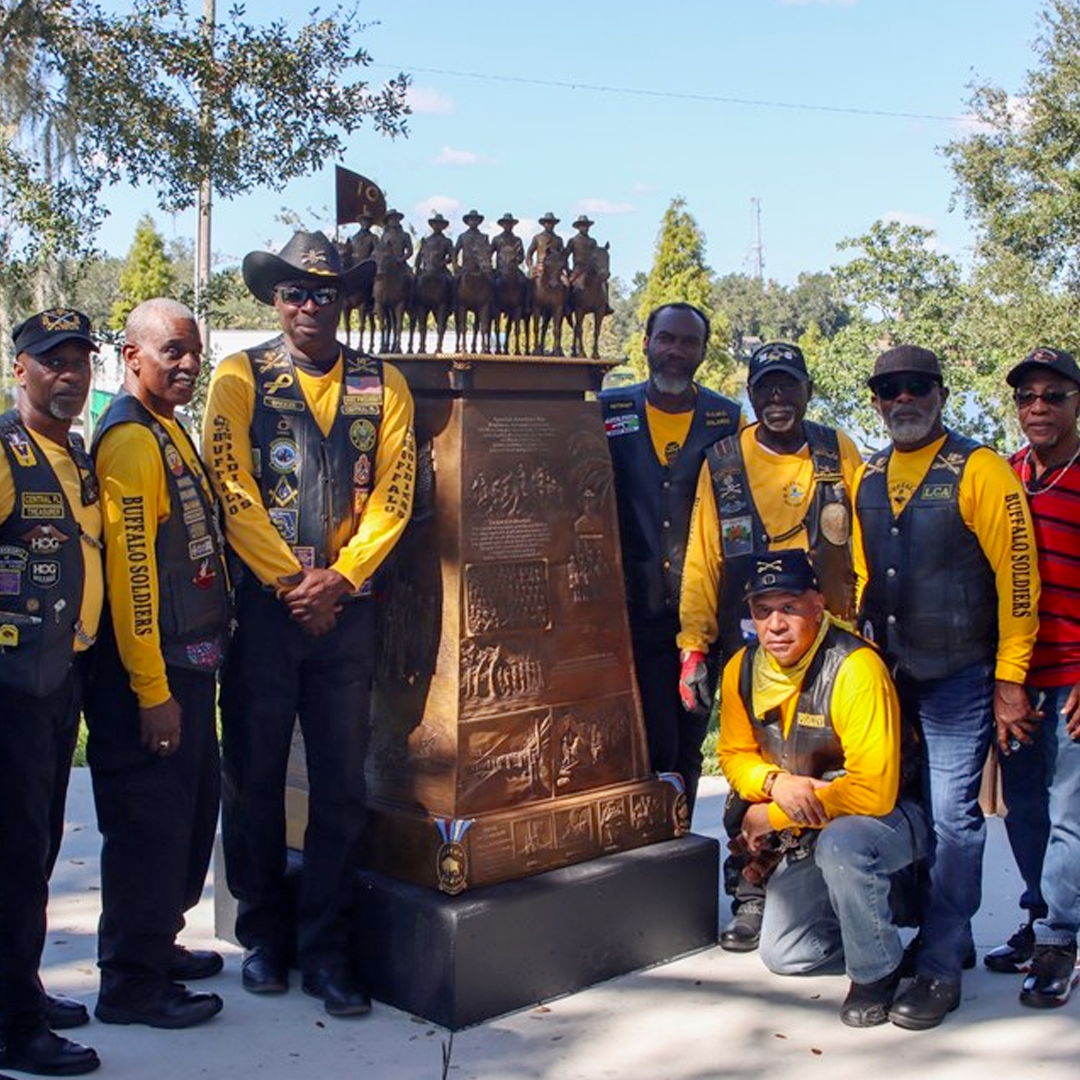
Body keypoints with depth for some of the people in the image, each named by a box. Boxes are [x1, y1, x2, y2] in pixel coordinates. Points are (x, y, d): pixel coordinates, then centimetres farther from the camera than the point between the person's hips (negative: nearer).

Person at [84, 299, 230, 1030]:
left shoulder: (168, 430, 14)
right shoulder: (130, 441, -17)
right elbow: (129, 572, -22)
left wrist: (191, 677, 17)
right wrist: (153, 691, -22)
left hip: (189, 662, 10)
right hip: (149, 673, -10)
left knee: (193, 808, 20)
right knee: (149, 820, 0)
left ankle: (156, 945, 36)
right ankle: (131, 983, 14)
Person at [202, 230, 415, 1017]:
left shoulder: (383, 385, 7)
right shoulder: (241, 377, 2)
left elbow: (393, 494, 1)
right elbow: (234, 491, -6)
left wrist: (339, 577, -10)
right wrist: (289, 583, -11)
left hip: (348, 605, 2)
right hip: (260, 601, -1)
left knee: (342, 781, 4)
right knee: (254, 775, 7)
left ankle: (328, 950, 15)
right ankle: (264, 937, 23)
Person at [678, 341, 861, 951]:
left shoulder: (840, 455, 6)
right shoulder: (722, 464, 5)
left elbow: (865, 545, 6)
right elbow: (702, 557, 4)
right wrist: (694, 646, -1)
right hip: (748, 644, 0)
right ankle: (751, 896, 16)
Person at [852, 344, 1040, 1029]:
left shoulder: (978, 471, -9)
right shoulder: (869, 479, 10)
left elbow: (1017, 576, -12)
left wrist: (1010, 678, -13)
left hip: (959, 676, -6)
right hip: (891, 674, 6)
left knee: (951, 816, -4)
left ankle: (941, 969, 4)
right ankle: (952, 937, 29)